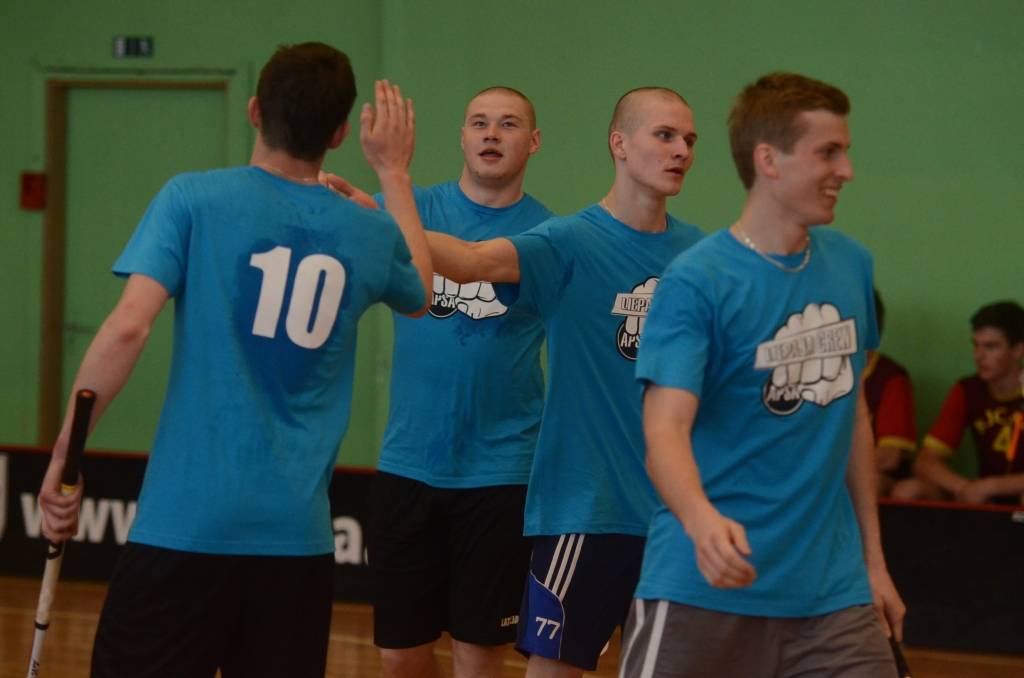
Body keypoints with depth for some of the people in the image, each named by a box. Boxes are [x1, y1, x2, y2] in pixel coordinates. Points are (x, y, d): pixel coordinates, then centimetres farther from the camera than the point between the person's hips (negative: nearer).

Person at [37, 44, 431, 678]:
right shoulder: (371, 234, 7)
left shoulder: (192, 199, -4)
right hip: (297, 532, 3)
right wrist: (395, 174, 41)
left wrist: (64, 454, -8)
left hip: (185, 523, -3)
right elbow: (420, 293, 31)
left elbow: (128, 327, -14)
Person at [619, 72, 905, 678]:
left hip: (831, 593, 5)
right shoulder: (697, 281, -11)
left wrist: (873, 558, 17)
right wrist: (702, 521, -40)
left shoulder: (852, 266, 7)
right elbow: (666, 429, -20)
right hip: (702, 590, -5)